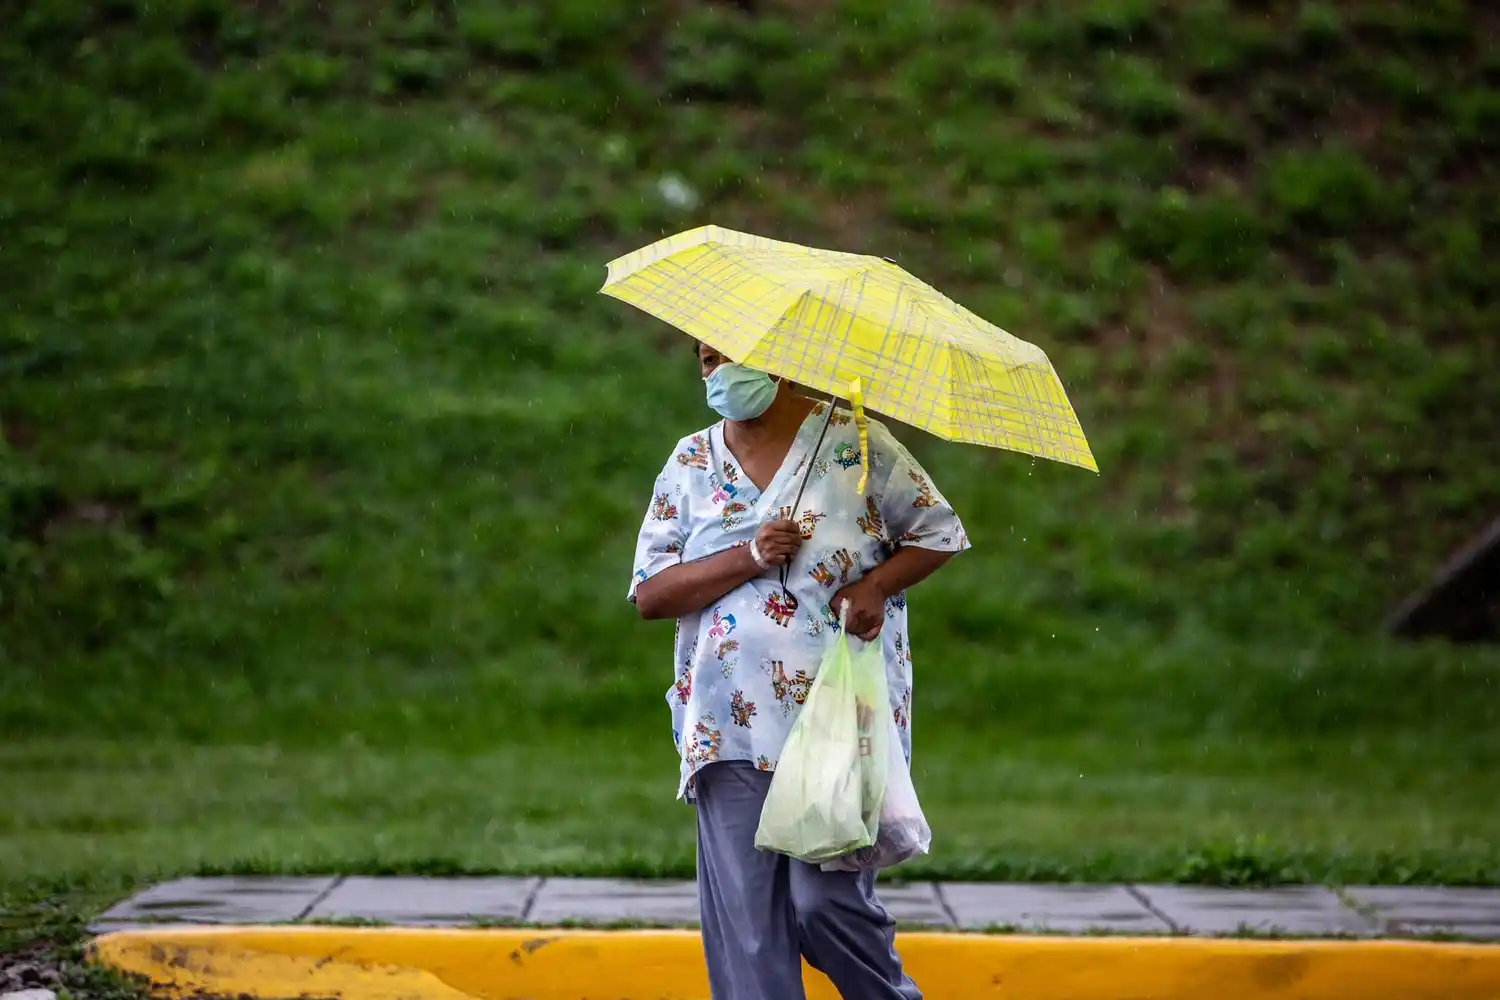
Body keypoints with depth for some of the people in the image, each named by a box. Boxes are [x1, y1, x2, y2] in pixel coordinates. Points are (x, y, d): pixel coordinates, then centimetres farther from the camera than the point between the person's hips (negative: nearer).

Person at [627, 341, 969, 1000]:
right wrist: (749, 559, -10)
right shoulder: (690, 465, 10)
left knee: (824, 897, -10)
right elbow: (649, 594, 4)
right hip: (733, 725, 3)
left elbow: (938, 533, 8)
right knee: (743, 917, -1)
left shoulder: (852, 440, 3)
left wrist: (877, 583, -10)